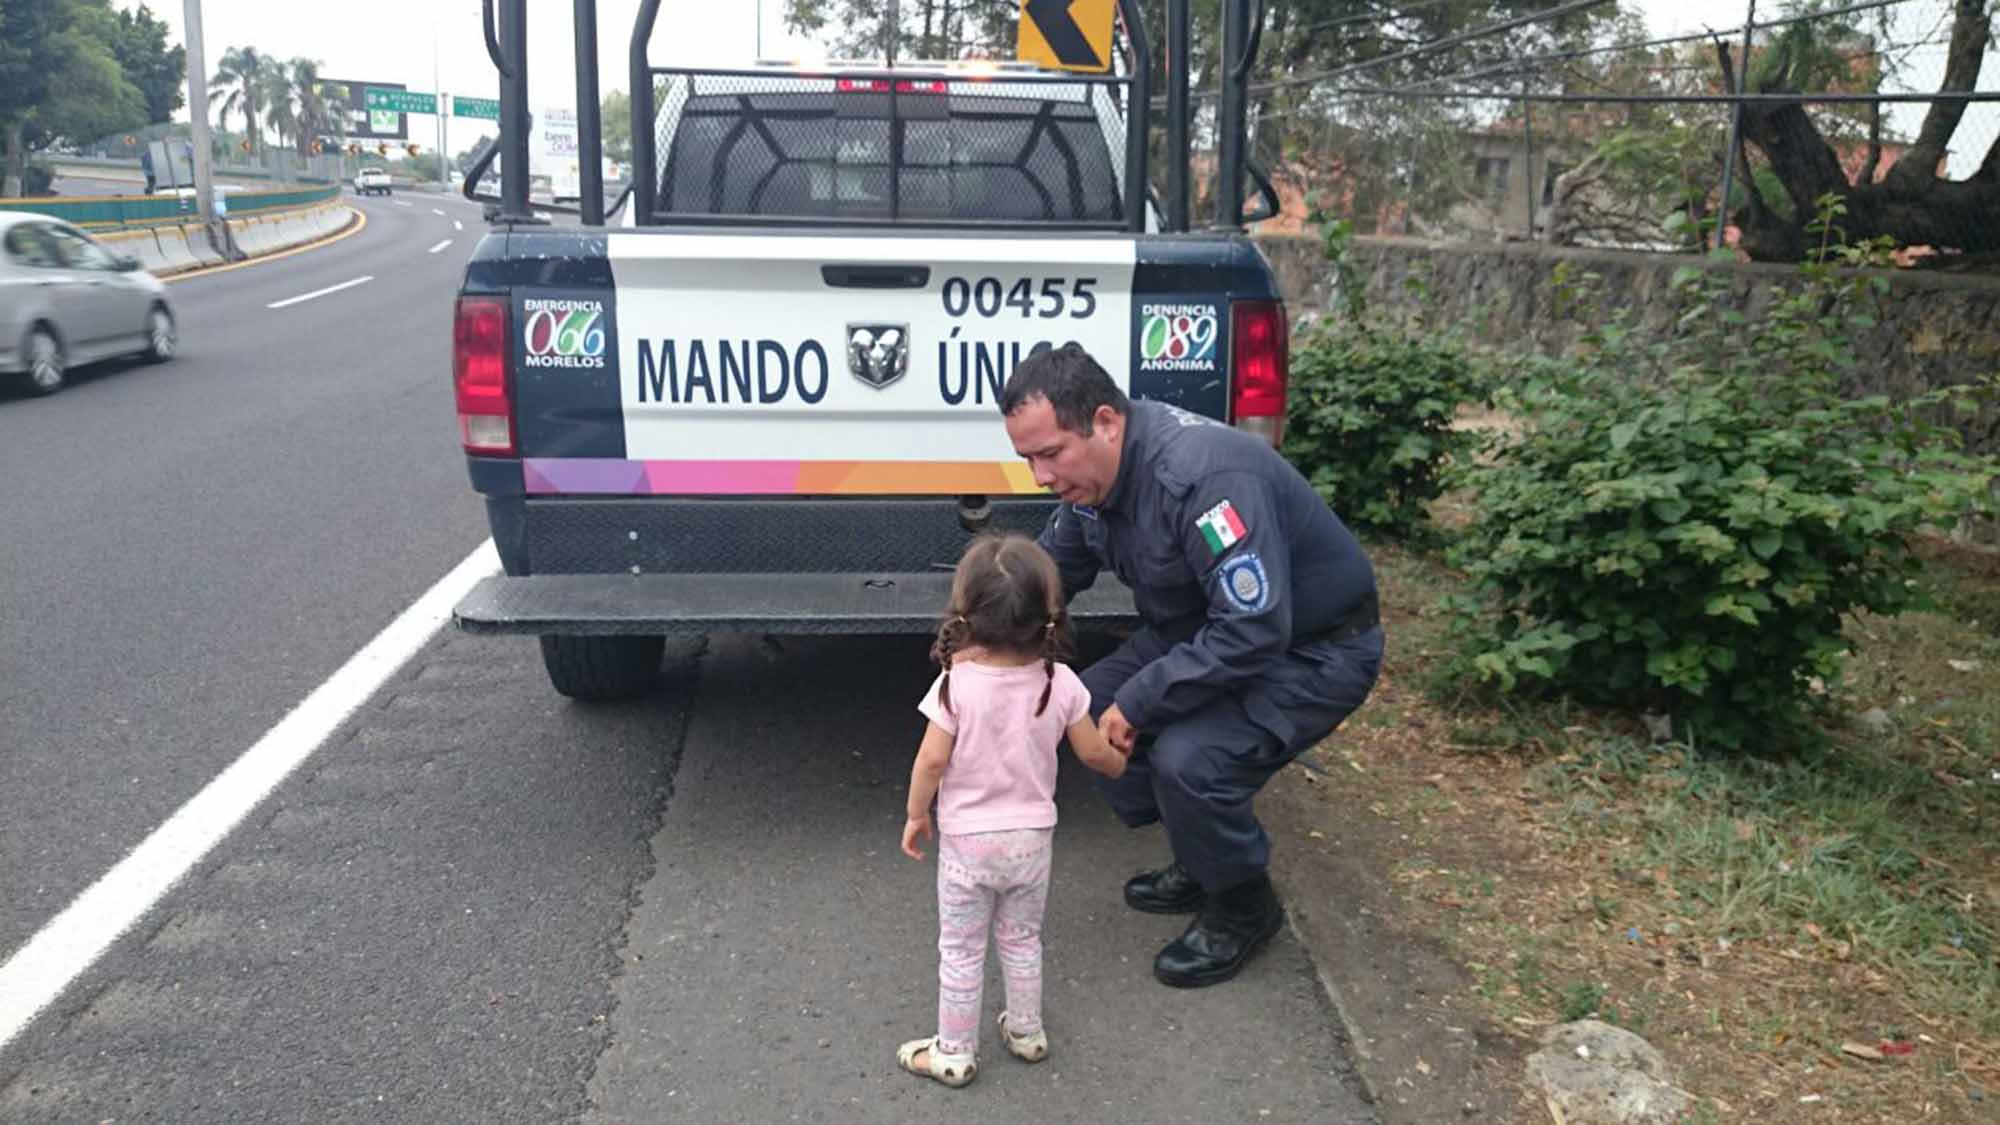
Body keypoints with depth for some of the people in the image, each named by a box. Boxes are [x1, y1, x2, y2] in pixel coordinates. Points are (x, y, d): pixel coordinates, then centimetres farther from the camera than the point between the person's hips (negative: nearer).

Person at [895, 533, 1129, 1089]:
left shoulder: (957, 683, -22)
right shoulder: (1060, 683, -13)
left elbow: (932, 759, -18)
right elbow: (1093, 752, -2)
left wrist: (915, 815, -1)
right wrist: (1118, 762, 21)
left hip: (967, 840, -3)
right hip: (1032, 837, 3)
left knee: (960, 951, 13)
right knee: (1022, 941, 24)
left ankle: (954, 1052, 25)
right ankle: (1027, 1032, 39)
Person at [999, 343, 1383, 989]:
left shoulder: (1204, 475, -35)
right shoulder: (1094, 472, -6)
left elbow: (1253, 630, -37)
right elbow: (1053, 570, 12)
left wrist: (1138, 702, -29)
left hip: (1311, 651, -9)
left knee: (1189, 760, -28)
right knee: (1090, 708, 3)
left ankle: (1243, 912, 2)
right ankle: (1200, 862, 21)